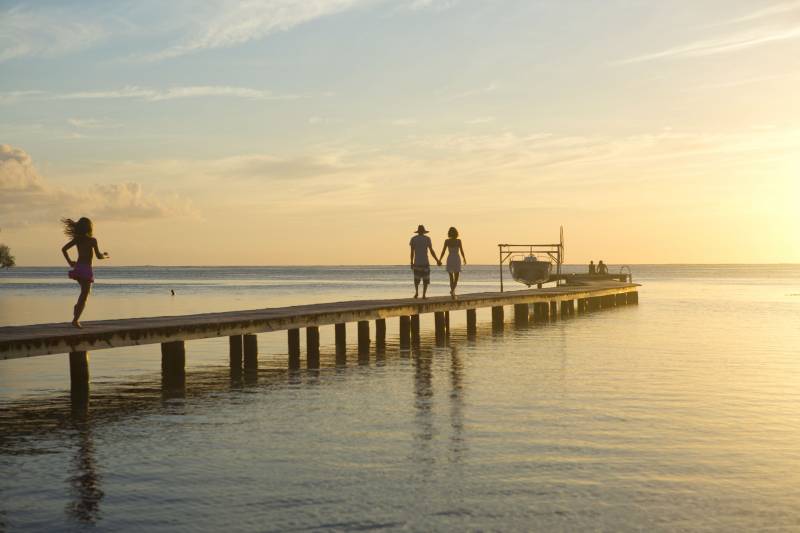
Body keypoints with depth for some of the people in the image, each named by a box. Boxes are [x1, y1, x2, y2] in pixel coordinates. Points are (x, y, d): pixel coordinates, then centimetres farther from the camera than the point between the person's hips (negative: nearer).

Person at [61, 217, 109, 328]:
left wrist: (69, 261, 12)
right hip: (86, 269, -6)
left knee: (85, 292, 29)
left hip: (77, 268, 6)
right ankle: (75, 320, -6)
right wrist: (105, 256, 8)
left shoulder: (77, 239, 5)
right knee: (84, 295, -1)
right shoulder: (92, 240, -11)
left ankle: (77, 307, 13)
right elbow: (99, 256, -13)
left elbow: (64, 249, 5)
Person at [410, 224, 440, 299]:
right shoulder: (427, 238, -1)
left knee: (416, 278, 17)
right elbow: (431, 251, -4)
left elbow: (412, 252, 0)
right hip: (425, 262, -1)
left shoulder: (413, 239, 3)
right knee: (425, 279, 6)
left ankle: (416, 292, 1)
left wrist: (411, 263, 6)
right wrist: (437, 260, 4)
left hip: (417, 262, 1)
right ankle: (424, 295, -4)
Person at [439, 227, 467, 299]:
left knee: (451, 278, 17)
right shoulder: (459, 241, -6)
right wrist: (464, 259, 13)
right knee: (456, 278, 0)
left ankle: (453, 293, 18)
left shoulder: (447, 241, -3)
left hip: (449, 260, 2)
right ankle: (452, 290, -26)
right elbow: (462, 251, -4)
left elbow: (443, 252, -3)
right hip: (457, 260, -2)